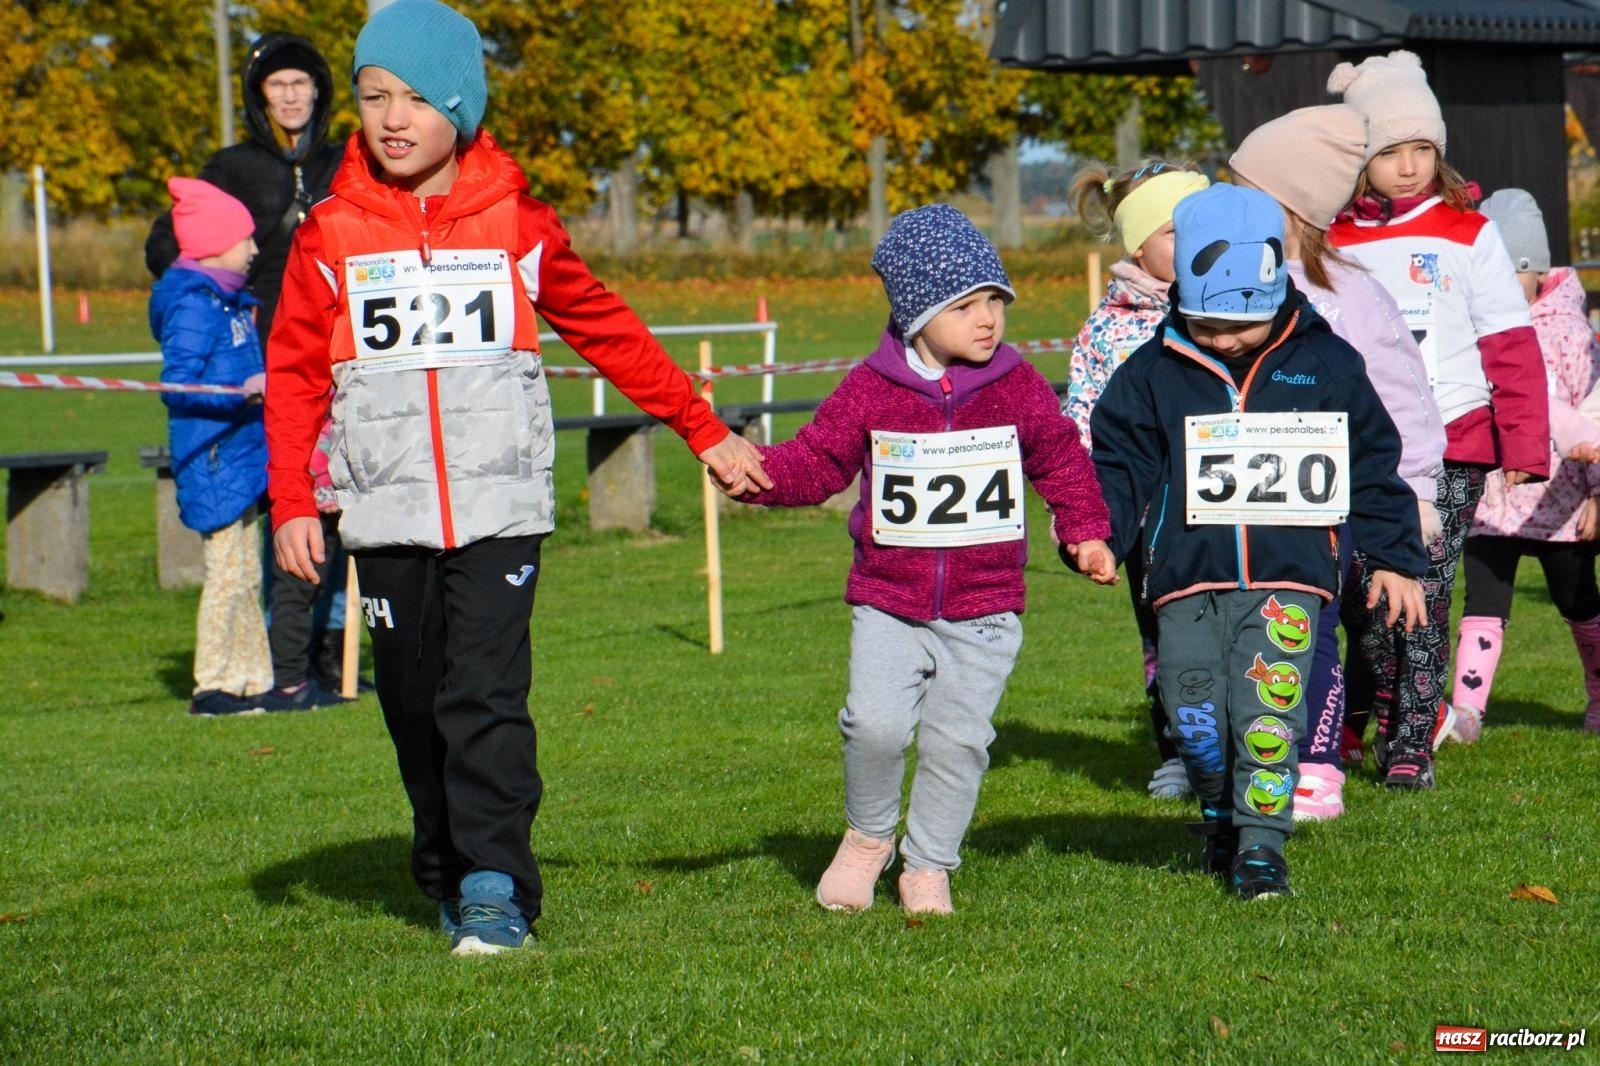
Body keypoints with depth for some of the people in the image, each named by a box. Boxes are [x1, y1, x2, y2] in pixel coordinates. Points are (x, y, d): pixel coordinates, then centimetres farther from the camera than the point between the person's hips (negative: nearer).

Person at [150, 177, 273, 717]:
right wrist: (239, 392, -31)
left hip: (240, 455, 10)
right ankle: (213, 687, -1)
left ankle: (252, 679, 20)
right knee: (227, 571, -7)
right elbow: (178, 385, -22)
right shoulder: (193, 305, -15)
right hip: (211, 457, -10)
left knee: (247, 575, 14)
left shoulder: (230, 301, 14)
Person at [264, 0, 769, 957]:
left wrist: (706, 434, 15)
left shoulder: (518, 225, 4)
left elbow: (609, 332, 13)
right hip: (388, 515, 2)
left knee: (487, 696, -12)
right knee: (415, 705, 7)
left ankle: (497, 890, -9)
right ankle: (448, 877, 22)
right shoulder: (332, 235, 5)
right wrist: (292, 501, -2)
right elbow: (295, 374, 6)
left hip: (502, 508, -2)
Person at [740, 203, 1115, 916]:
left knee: (958, 739, -2)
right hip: (888, 603, -1)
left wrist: (1085, 535, 7)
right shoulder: (870, 391, -2)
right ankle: (867, 836, 13)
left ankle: (928, 866, 17)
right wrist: (754, 471, -15)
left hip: (984, 610, 1)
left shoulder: (1019, 390, 2)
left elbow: (1063, 464, 14)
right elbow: (817, 461, 2)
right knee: (876, 723, -15)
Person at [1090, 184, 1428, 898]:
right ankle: (1220, 814, 24)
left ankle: (1262, 841, -4)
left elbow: (1373, 464, 12)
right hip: (1189, 578, 1)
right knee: (1194, 717, -2)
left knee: (1270, 707, -12)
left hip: (1289, 574, -1)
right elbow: (1117, 467, 9)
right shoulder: (1154, 372, 5)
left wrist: (1394, 558, 12)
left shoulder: (1326, 364, 5)